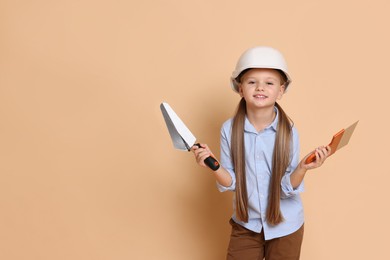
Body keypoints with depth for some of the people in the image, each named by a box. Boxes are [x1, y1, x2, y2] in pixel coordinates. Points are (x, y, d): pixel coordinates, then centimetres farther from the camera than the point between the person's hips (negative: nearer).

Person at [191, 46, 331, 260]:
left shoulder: (288, 131, -14)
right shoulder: (229, 129, -11)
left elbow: (287, 188, -11)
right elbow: (230, 183, -6)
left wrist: (302, 168, -28)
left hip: (285, 226, 0)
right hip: (245, 225, 1)